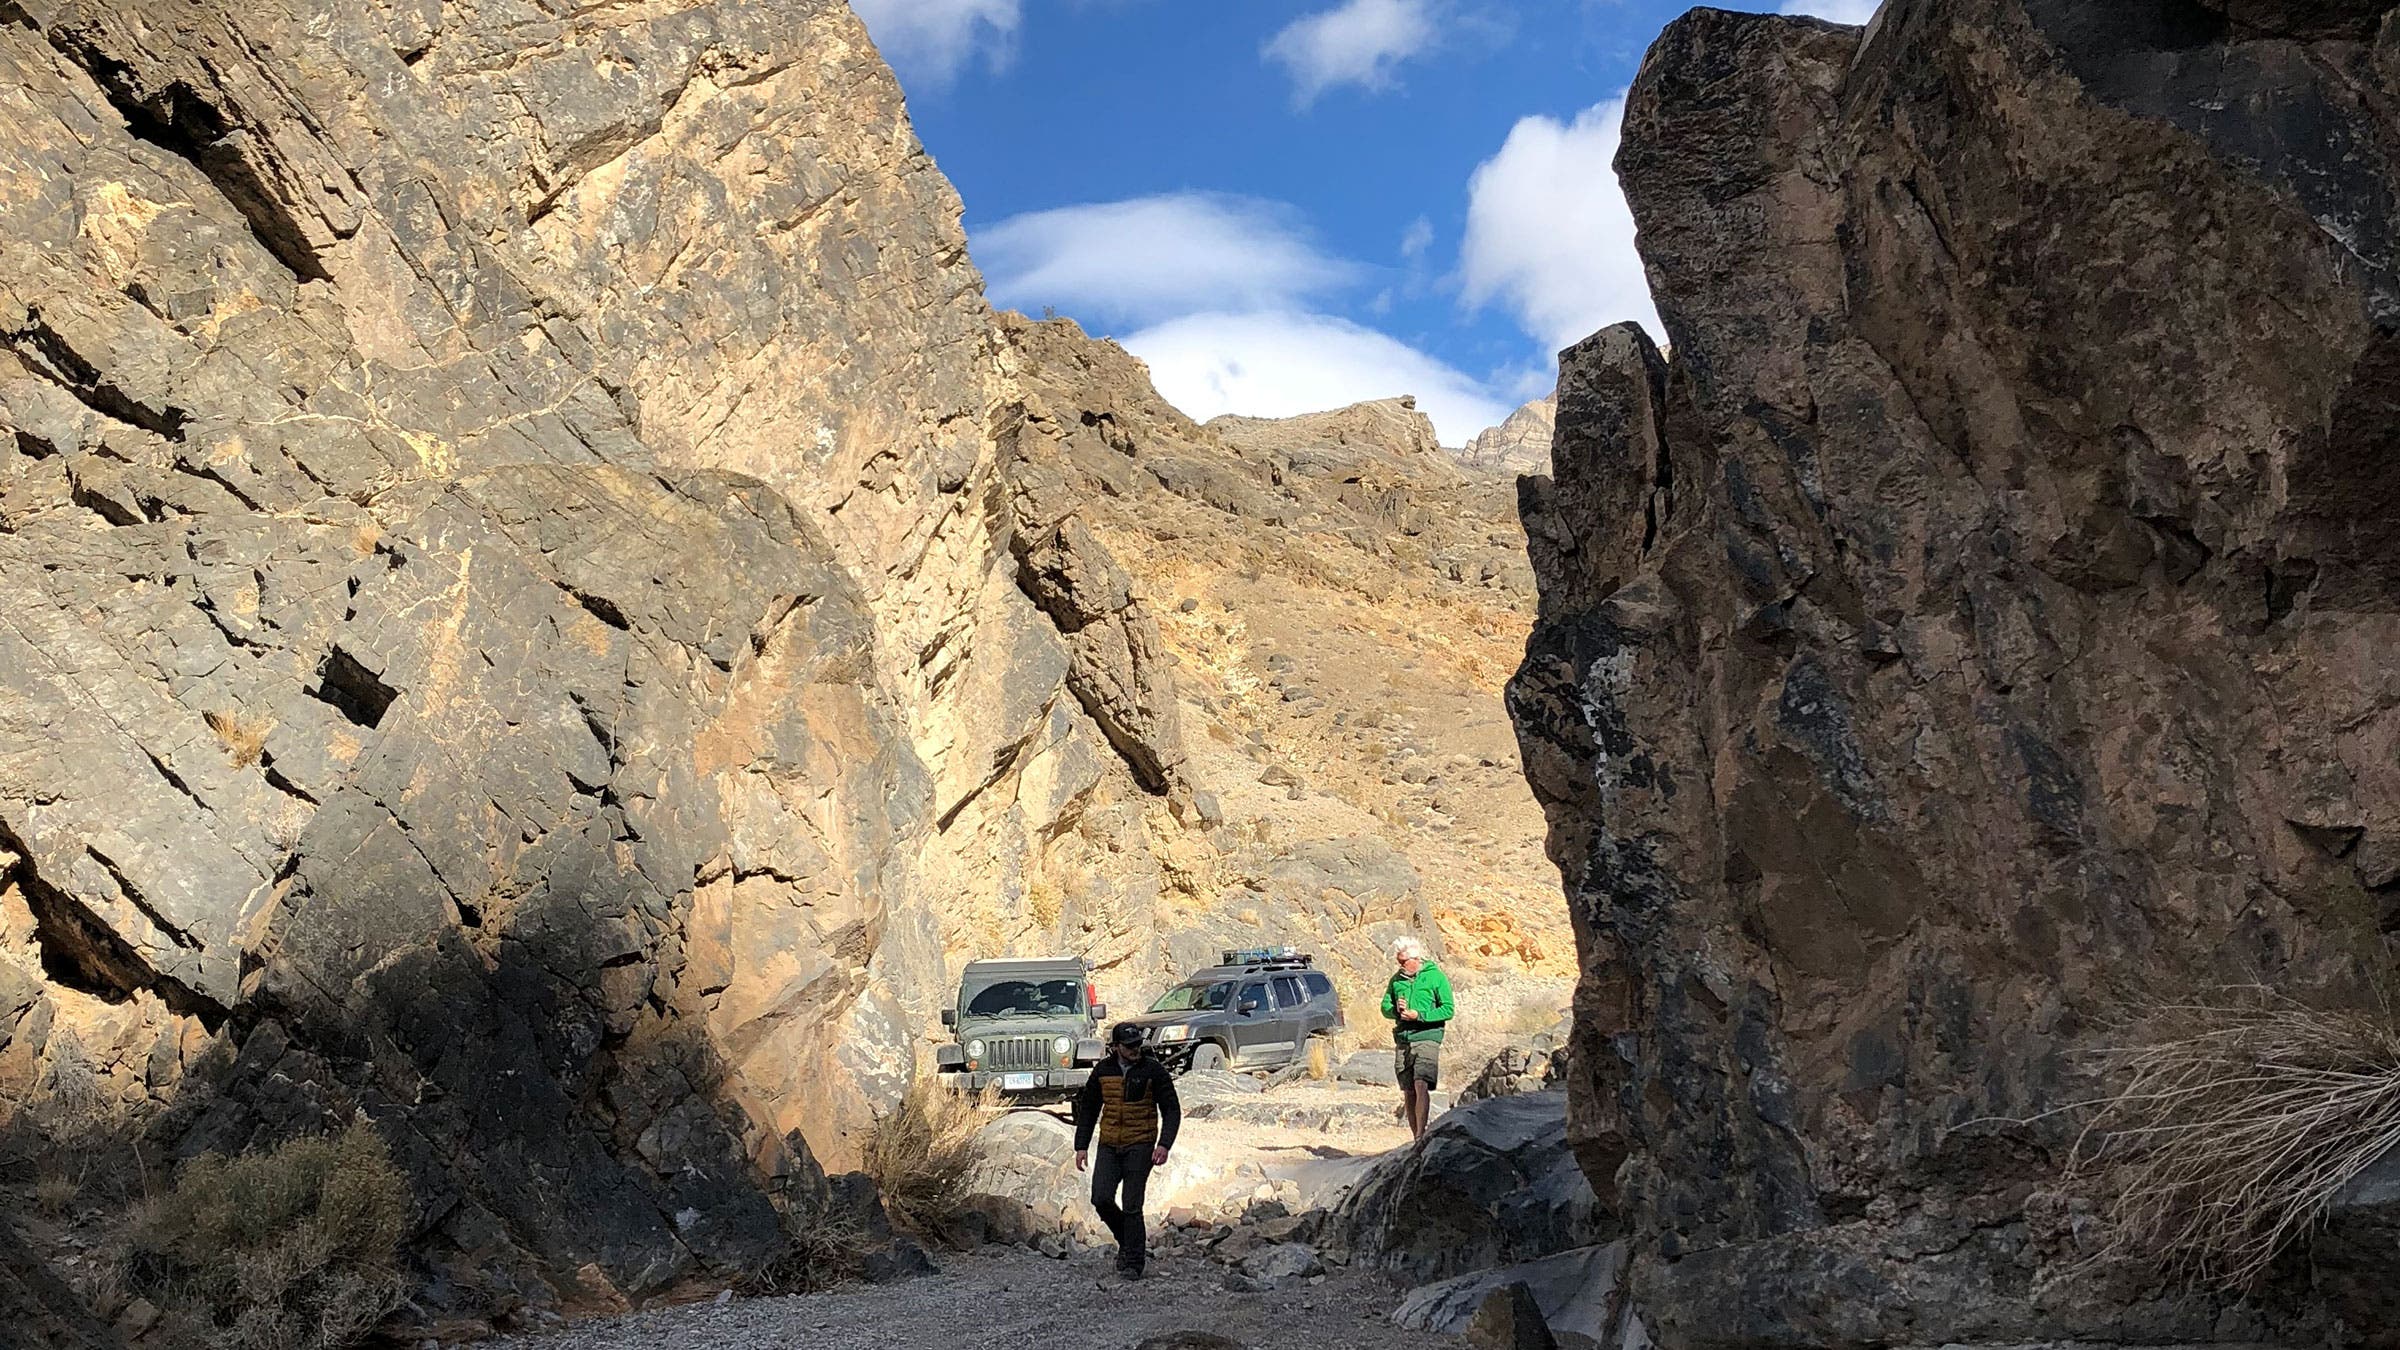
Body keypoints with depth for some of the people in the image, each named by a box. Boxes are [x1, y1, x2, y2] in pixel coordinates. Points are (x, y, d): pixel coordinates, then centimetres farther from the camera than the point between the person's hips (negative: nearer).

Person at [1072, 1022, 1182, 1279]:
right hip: (1109, 1146, 3)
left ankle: (1134, 1262, 7)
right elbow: (1088, 1109, 13)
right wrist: (1081, 1146, 7)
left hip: (1140, 1146, -3)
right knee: (1101, 1198, -9)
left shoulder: (1153, 1070, -5)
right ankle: (1126, 1240, 18)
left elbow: (1172, 1110, -4)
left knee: (1131, 1206, -6)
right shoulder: (1102, 1070, 4)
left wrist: (1164, 1144, -17)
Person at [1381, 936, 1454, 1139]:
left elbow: (1448, 1009, -4)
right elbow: (1385, 1007, 17)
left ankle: (1421, 1135, -20)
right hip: (1402, 1040, 5)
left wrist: (1419, 1015, -13)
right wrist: (1396, 1009, -7)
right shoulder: (1396, 979, 13)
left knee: (1421, 1086, -19)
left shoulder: (1436, 977, 0)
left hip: (1427, 1037, -5)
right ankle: (1415, 1138, 12)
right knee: (1408, 1092, 5)